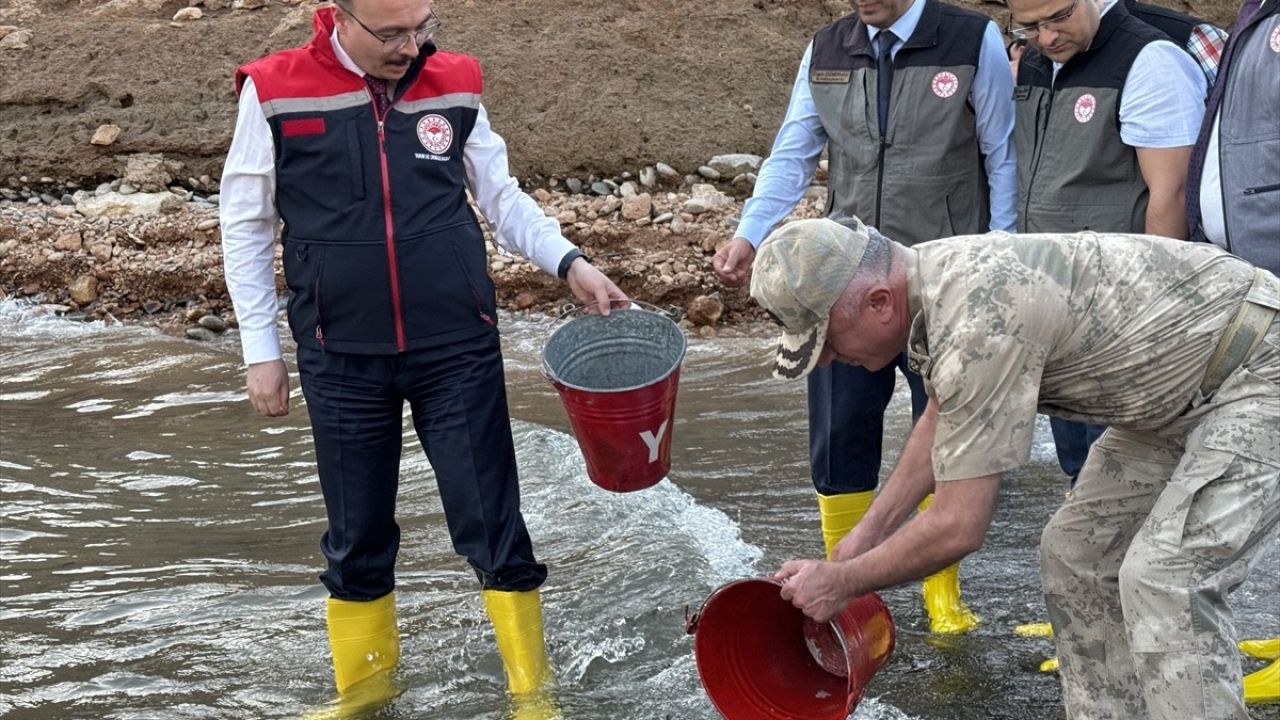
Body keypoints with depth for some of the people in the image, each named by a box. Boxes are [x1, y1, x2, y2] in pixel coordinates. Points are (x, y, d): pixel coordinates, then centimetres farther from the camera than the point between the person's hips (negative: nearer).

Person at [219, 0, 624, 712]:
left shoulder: (455, 86, 0)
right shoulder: (276, 93, -5)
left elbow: (501, 196, 11)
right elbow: (247, 224, 3)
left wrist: (569, 261, -3)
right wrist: (261, 349, 2)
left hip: (460, 352, 1)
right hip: (342, 360, 0)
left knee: (492, 525, 3)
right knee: (357, 537, 11)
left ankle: (532, 690, 16)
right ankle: (363, 686, 31)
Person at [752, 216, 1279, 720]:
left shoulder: (978, 324, -31)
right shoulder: (932, 275, -1)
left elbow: (958, 527, -25)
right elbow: (943, 421, 19)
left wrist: (842, 582, -11)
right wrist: (870, 529, 18)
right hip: (1182, 392, 10)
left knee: (1165, 579, -21)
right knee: (1075, 554, 10)